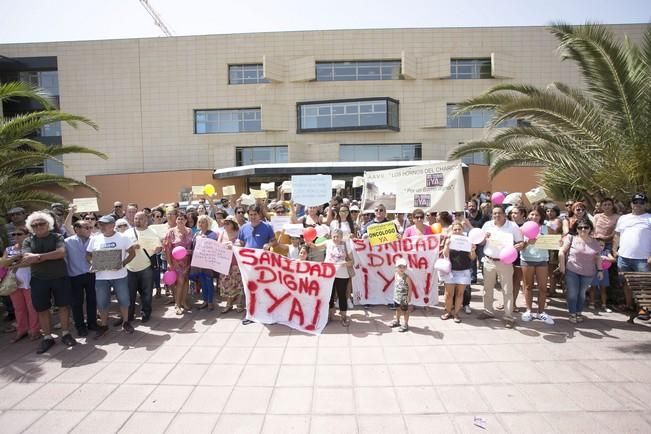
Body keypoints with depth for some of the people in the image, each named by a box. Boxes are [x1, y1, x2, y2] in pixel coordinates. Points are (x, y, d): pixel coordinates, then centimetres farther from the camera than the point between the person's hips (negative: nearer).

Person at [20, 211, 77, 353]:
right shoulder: (28, 241, 6)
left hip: (60, 277, -1)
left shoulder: (57, 237, 1)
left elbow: (61, 252, -16)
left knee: (64, 305, 4)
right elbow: (27, 258, -11)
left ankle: (65, 333, 19)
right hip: (38, 279, 2)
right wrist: (51, 256, -20)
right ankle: (47, 337, 21)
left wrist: (38, 257, -17)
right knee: (42, 309, 8)